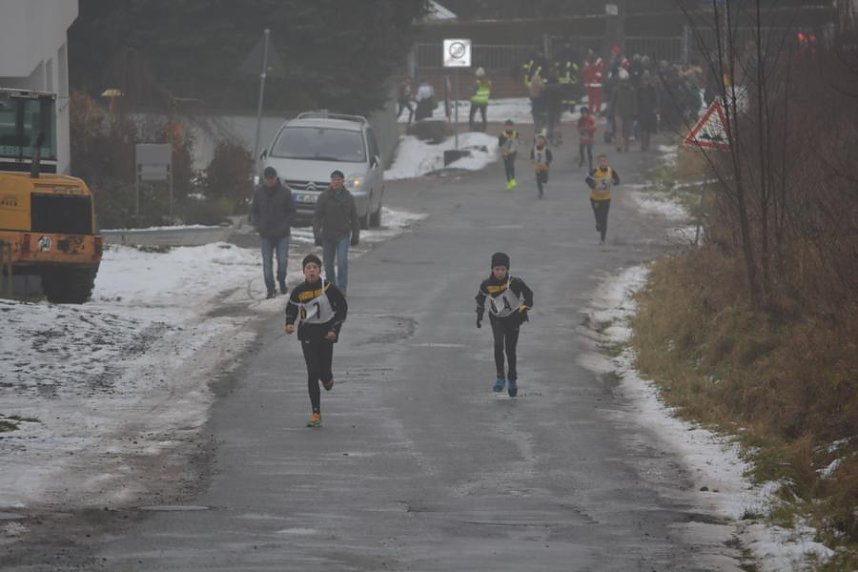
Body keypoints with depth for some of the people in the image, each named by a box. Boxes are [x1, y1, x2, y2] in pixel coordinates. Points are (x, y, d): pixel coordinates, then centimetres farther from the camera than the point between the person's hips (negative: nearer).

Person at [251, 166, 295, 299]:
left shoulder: (285, 191, -5)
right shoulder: (258, 192, 1)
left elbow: (291, 211, 0)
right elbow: (254, 211, 9)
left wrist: (285, 226, -12)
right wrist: (258, 226, -6)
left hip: (282, 234, -2)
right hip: (266, 234, 2)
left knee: (282, 261, -2)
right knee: (267, 263, 0)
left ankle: (282, 282, 24)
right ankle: (270, 289, 8)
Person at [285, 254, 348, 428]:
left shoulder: (328, 288, -9)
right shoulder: (299, 291, -4)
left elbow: (342, 307, 0)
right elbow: (291, 309, 12)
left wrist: (335, 329, -7)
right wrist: (289, 324, -8)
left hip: (326, 333, -1)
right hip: (307, 333, 1)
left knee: (324, 372, -2)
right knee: (313, 373, -8)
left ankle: (328, 378, 39)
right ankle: (316, 414, -3)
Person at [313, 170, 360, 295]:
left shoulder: (348, 197, 3)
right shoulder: (324, 197, -2)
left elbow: (354, 218, 10)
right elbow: (317, 217, -2)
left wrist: (355, 236, 7)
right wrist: (317, 235, -10)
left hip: (343, 235, -1)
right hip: (327, 235, 1)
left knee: (342, 261, -15)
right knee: (328, 263, 7)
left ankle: (342, 288, -14)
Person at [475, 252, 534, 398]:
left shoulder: (514, 283, -20)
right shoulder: (487, 285, -13)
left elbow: (528, 294, -7)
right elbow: (480, 298, 7)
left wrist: (524, 308, -17)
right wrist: (479, 315, 12)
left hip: (513, 319, -1)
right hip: (496, 319, 1)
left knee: (510, 350, 2)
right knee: (498, 345, -21)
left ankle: (512, 379, 21)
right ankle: (500, 376, -14)